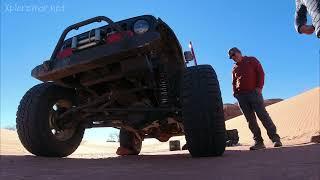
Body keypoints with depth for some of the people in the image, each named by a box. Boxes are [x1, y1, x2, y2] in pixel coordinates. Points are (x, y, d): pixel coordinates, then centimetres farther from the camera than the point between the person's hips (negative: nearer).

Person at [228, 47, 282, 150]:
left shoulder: (251, 60, 9)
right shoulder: (234, 69, 21)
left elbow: (260, 72, 1)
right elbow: (234, 83, 24)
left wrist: (259, 87, -11)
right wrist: (235, 92, 6)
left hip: (254, 92, -4)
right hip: (241, 96, 4)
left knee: (263, 115, -10)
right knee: (250, 120, 1)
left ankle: (275, 139, -4)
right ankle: (258, 142, 5)